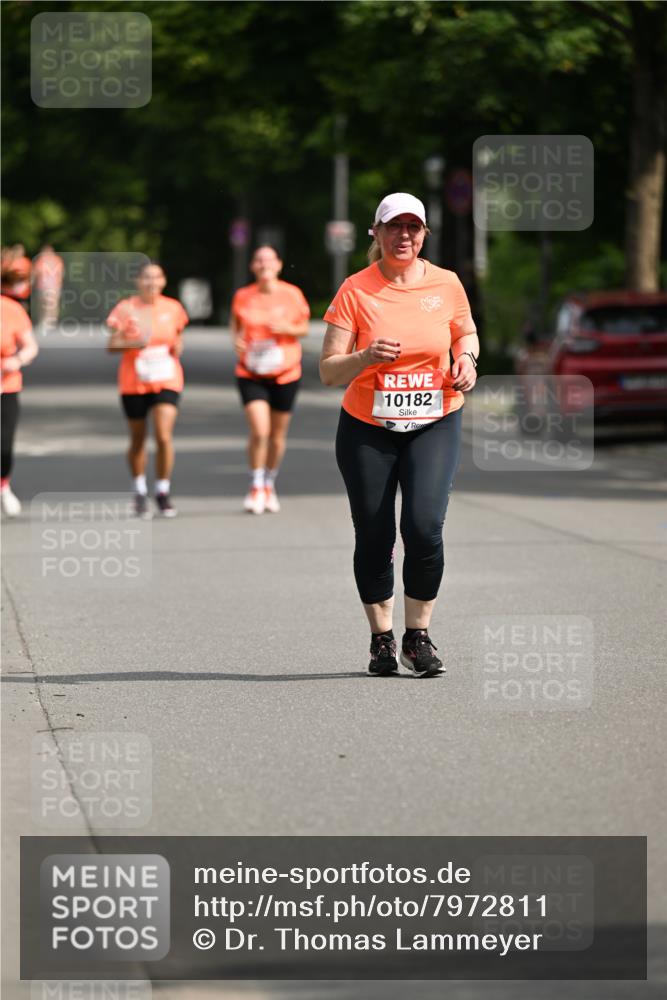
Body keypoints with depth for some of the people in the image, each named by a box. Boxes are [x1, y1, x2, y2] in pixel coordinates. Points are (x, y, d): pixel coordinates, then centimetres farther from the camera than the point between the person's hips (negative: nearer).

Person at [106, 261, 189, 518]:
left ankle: (162, 493, 2)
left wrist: (177, 348, -5)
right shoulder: (126, 308, -4)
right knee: (138, 441, 9)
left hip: (166, 381, 0)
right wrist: (133, 343, -21)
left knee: (164, 437, -14)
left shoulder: (173, 308, 3)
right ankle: (140, 492, 28)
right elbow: (111, 345, -3)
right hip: (134, 382, 0)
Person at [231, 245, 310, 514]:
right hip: (251, 374, -1)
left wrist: (287, 329, -14)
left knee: (278, 435, 8)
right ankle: (256, 487, 1)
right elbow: (236, 327, 13)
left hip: (285, 373, 1)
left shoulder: (292, 294, -1)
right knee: (259, 431, -16)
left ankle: (270, 485, 29)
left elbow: (304, 328, 7)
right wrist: (237, 341, -9)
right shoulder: (242, 297, 0)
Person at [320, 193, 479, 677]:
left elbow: (467, 332, 21)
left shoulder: (446, 284, 0)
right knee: (374, 537, 2)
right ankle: (382, 639, 19)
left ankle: (419, 636, 1)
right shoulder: (354, 290, -6)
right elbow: (328, 371, -6)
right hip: (367, 428, 0)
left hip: (434, 423, 0)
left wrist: (466, 358, -1)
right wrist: (366, 357, -25)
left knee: (424, 527, -15)